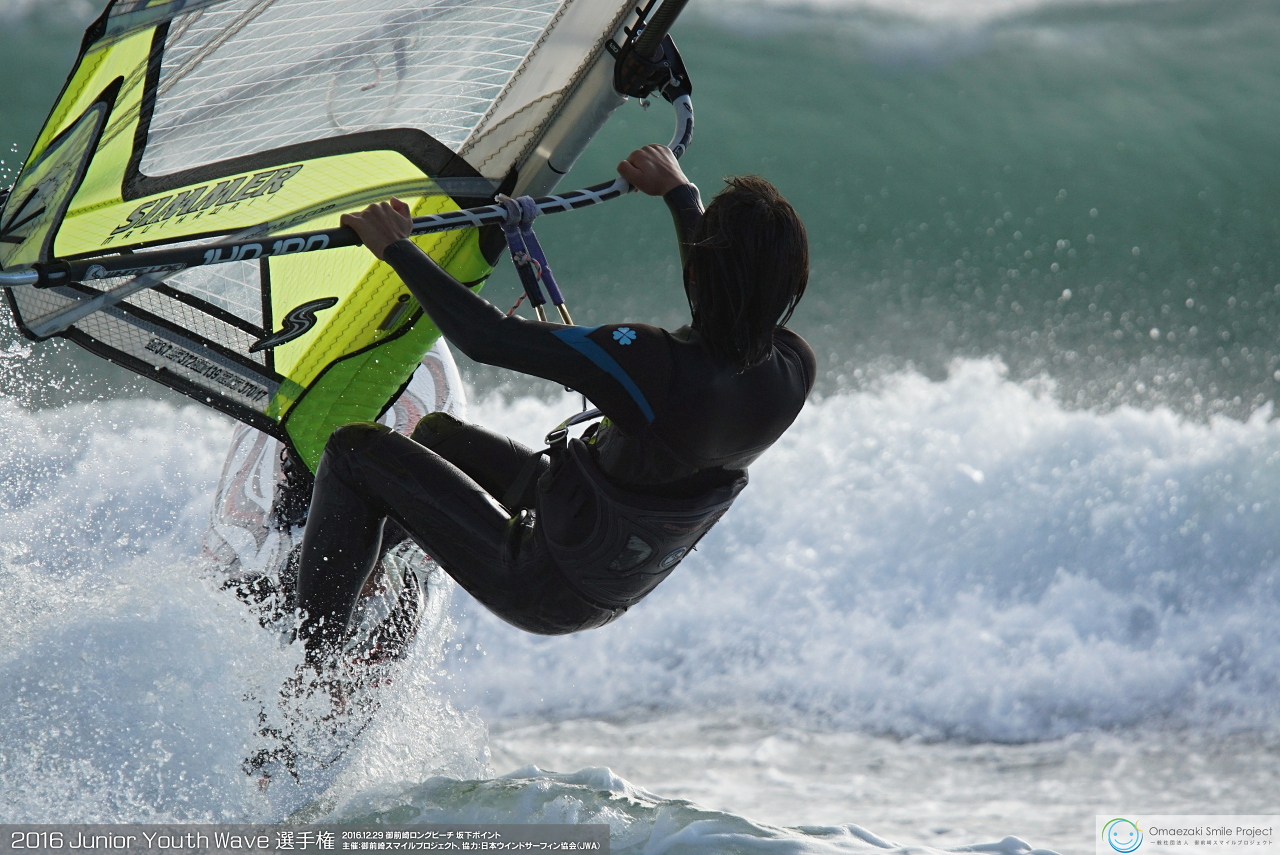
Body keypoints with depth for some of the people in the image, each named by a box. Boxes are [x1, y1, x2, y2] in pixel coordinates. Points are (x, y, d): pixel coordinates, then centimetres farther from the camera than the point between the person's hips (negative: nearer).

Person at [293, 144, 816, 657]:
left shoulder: (656, 368, -36)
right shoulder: (794, 369, -14)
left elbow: (487, 338, -28)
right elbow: (729, 308, 12)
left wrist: (396, 249, -15)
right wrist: (678, 192, 25)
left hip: (549, 594, -8)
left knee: (355, 451, 2)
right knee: (438, 432, 25)